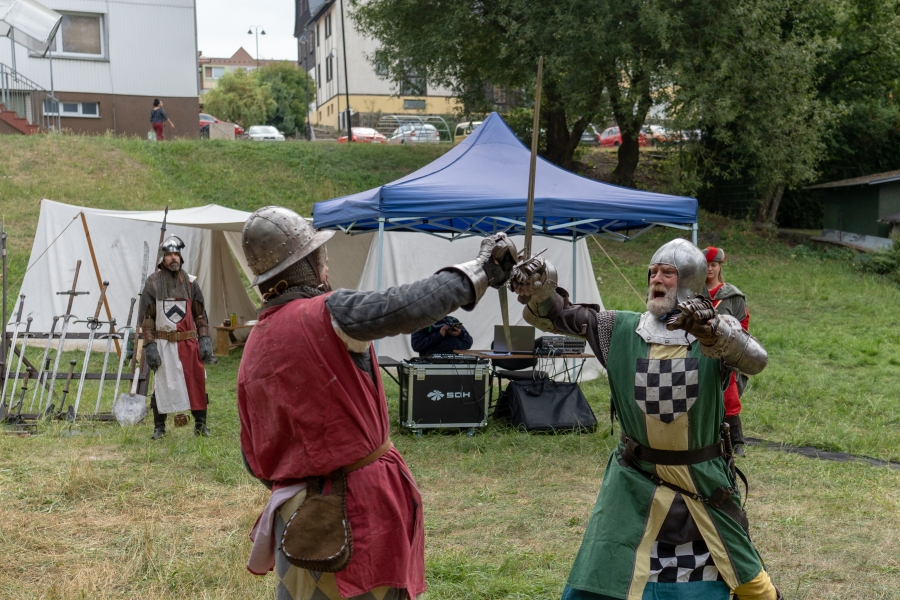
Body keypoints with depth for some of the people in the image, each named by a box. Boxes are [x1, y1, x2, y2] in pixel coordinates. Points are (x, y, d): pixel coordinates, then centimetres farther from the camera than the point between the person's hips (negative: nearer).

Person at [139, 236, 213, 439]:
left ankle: (200, 424, 14)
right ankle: (159, 427, 17)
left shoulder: (190, 282, 6)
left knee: (197, 383, 3)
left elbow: (200, 315, 9)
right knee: (162, 385, 5)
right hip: (163, 344, -2)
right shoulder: (153, 283, -1)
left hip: (189, 342, 2)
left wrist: (205, 340, 1)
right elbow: (146, 317, -1)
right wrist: (149, 345, -7)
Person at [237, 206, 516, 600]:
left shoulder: (253, 348, 8)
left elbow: (254, 459, 13)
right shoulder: (326, 315, -13)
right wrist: (479, 270, -12)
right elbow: (411, 306, -25)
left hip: (298, 512, 6)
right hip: (364, 503, -6)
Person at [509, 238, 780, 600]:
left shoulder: (714, 330, -11)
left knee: (742, 570, 20)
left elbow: (756, 361, -29)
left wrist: (712, 329, -48)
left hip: (703, 479, 0)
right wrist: (538, 284, -31)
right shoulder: (623, 329, -6)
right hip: (636, 478, 1)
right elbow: (557, 314, -10)